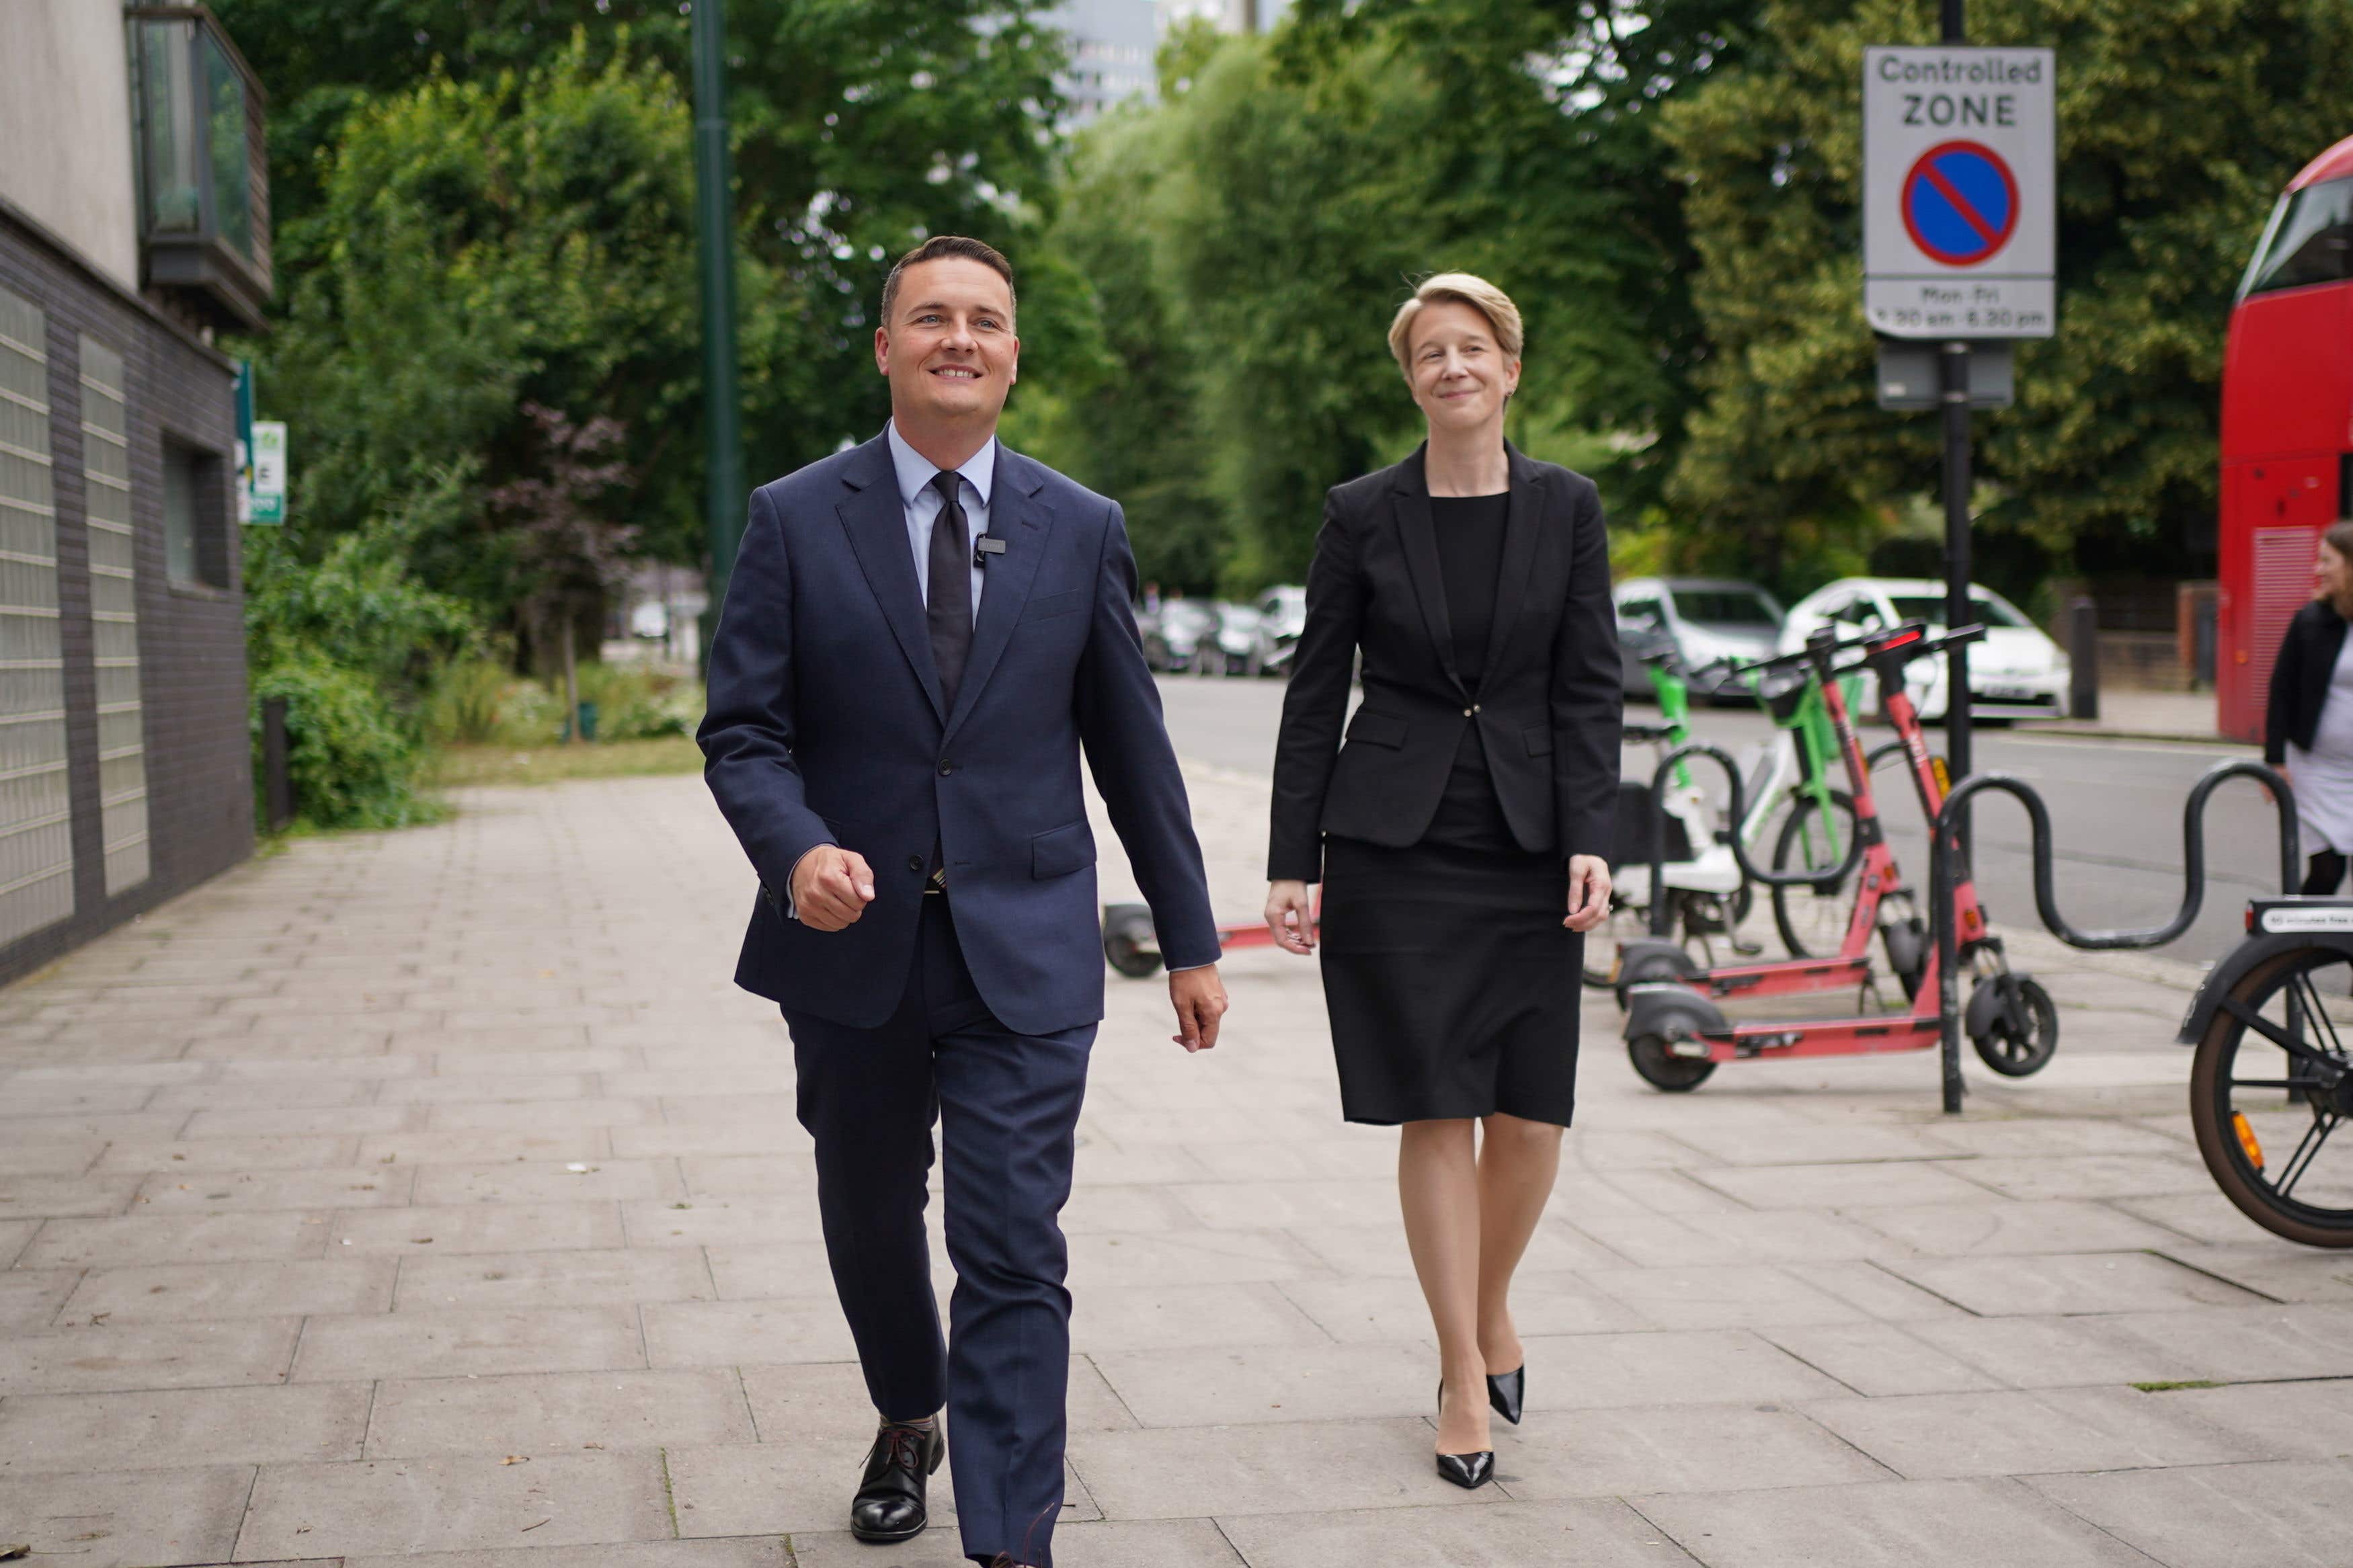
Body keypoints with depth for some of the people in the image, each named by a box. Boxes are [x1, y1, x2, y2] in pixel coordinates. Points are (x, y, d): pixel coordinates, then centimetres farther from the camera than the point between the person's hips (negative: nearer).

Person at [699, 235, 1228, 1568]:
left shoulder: (1082, 531, 5)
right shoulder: (795, 521, 1)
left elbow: (1132, 745, 8)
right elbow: (744, 731, -2)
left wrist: (1191, 941, 10)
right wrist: (797, 849, -23)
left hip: (1024, 952, -1)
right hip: (855, 950, 1)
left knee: (1014, 1256, -7)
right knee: (871, 1227, 18)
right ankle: (910, 1424, 46)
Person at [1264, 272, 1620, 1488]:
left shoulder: (1566, 509, 5)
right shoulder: (1361, 516, 2)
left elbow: (1589, 687, 3)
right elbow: (1314, 695, 3)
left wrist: (1590, 840, -9)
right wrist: (1291, 862, -1)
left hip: (1529, 842, 1)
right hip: (1395, 842, -1)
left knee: (1531, 1115, 2)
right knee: (1437, 1111, -1)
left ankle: (1490, 1306, 30)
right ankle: (1467, 1377, 9)